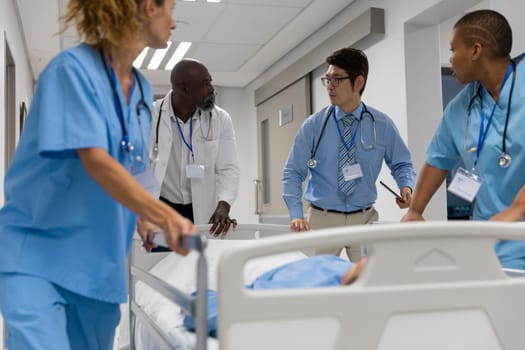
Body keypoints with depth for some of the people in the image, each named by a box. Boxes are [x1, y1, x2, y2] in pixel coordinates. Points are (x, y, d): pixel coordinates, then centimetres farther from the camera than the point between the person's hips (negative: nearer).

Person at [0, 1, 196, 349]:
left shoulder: (143, 89, 9)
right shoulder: (73, 68, -14)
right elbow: (96, 163, -24)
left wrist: (150, 222, 4)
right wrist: (167, 216, -32)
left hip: (98, 262, 7)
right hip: (36, 253, -7)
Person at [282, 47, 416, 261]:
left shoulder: (382, 125, -1)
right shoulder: (314, 125, -3)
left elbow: (401, 164, 10)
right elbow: (293, 173, -4)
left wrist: (406, 186, -12)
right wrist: (296, 215, -17)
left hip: (365, 219, 0)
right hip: (323, 219, 0)